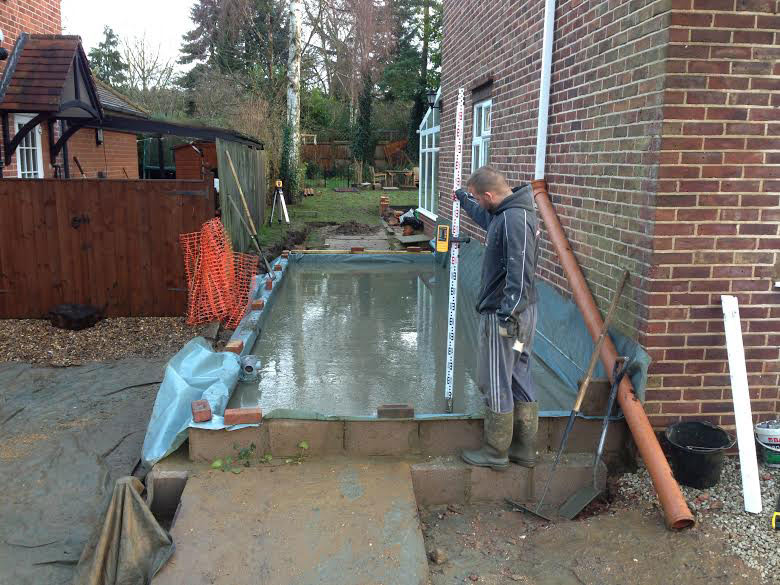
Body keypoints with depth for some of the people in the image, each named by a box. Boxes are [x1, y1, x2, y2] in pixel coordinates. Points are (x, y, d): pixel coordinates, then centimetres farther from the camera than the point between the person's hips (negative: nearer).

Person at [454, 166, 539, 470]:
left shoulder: (514, 219, -20)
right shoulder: (505, 212, 11)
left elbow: (520, 272, -26)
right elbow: (485, 217, 36)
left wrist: (507, 315, -25)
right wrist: (462, 197, 51)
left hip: (502, 314, -10)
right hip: (520, 310, 10)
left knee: (496, 383, 1)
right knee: (520, 379, 15)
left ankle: (495, 453, 14)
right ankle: (524, 450, 25)